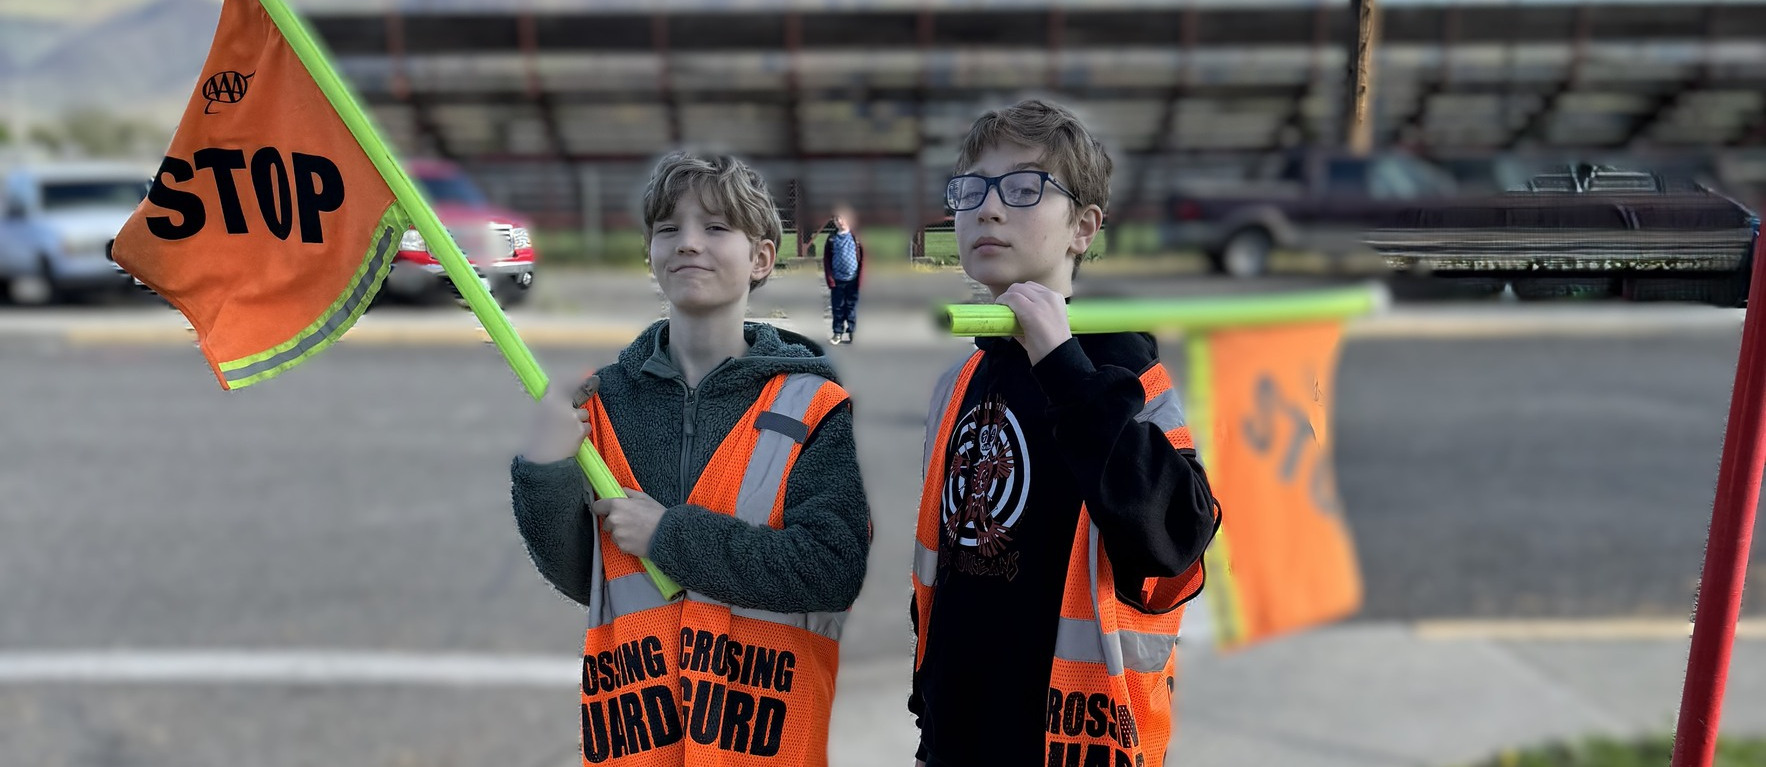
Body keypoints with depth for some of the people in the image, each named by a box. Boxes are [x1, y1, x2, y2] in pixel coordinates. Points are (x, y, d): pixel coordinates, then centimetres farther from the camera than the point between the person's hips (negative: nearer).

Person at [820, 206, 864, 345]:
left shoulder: (856, 237, -1)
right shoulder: (831, 238, 2)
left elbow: (863, 258, -1)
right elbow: (826, 260, 3)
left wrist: (861, 277, -7)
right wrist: (830, 279, -5)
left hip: (853, 279, -1)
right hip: (837, 280, 1)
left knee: (852, 307, 8)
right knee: (837, 307, 7)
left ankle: (851, 332, 17)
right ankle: (837, 332, 16)